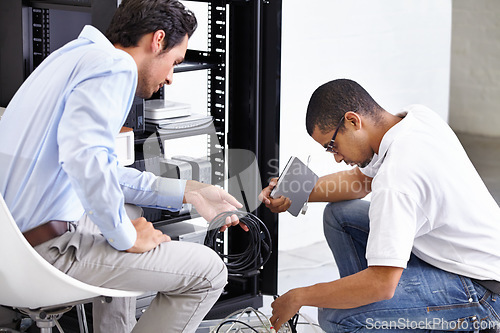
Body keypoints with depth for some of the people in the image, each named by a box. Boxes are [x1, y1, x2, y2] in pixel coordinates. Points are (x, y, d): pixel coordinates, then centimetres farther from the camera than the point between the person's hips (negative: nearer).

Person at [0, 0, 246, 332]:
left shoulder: (77, 56, 20)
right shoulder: (115, 65, -11)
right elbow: (84, 157, -29)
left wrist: (188, 192, 23)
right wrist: (127, 238, -15)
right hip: (45, 250, -10)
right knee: (208, 271, -4)